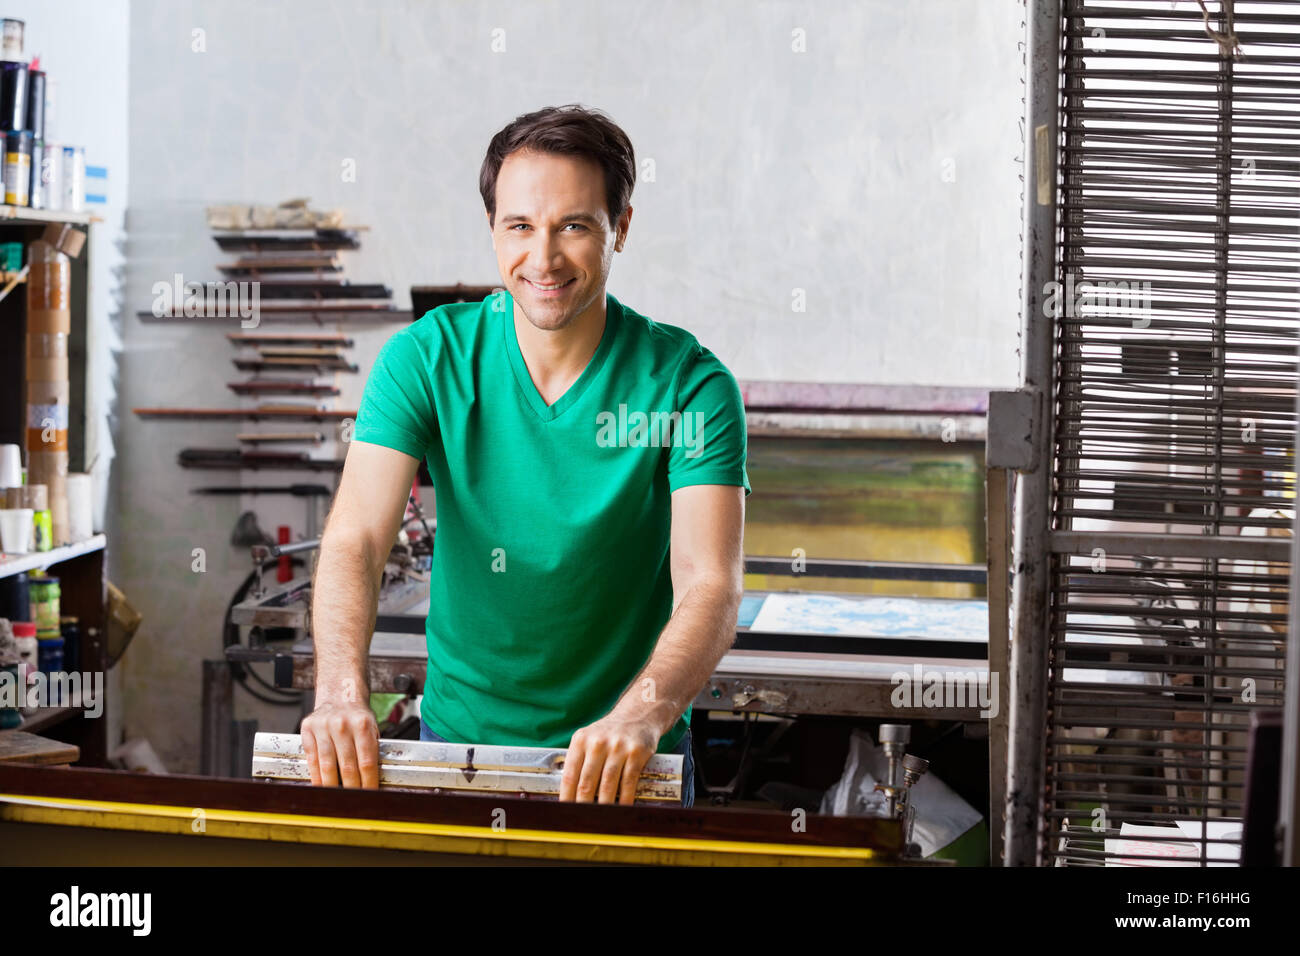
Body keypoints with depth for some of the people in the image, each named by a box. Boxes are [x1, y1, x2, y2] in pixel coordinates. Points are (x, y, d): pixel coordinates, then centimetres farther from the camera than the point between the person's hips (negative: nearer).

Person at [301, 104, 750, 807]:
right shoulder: (427, 358, -6)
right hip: (458, 734, 1)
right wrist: (341, 693, -35)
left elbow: (711, 585, -21)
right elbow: (354, 539, -17)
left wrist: (641, 713, -40)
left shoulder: (690, 385, -11)